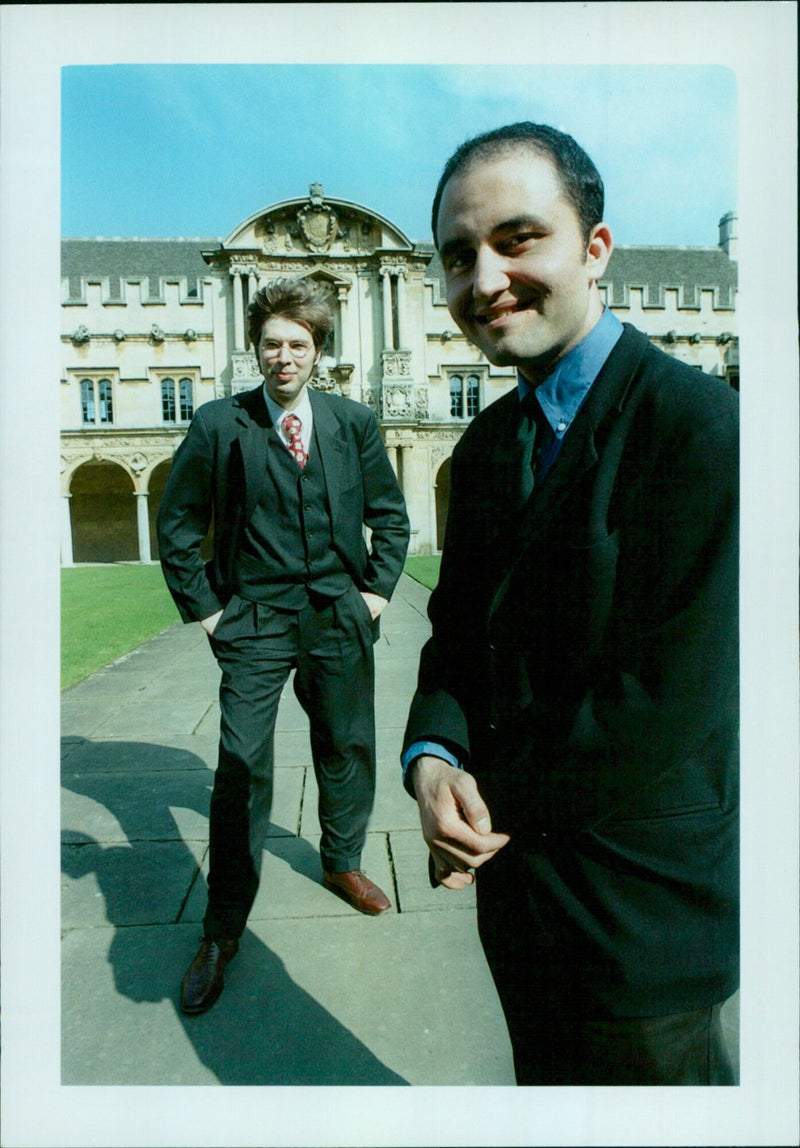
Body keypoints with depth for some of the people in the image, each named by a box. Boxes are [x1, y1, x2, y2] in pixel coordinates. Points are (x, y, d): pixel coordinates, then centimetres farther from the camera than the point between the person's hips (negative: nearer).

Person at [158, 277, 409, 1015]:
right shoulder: (218, 424, -2)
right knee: (242, 768, -2)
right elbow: (178, 524, 3)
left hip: (339, 617, 3)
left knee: (347, 749, 14)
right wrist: (204, 607, -1)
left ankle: (342, 862, 40)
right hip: (254, 621, -2)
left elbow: (389, 514, 11)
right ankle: (222, 931, 16)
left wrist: (378, 588, 3)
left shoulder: (354, 422, 4)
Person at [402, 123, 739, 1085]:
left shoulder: (702, 425, -21)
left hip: (634, 892, -6)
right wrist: (432, 759, -13)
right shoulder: (488, 443, 4)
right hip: (511, 865, 7)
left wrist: (495, 807, -13)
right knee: (543, 1077, 28)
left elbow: (666, 702, -25)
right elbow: (456, 627, 6)